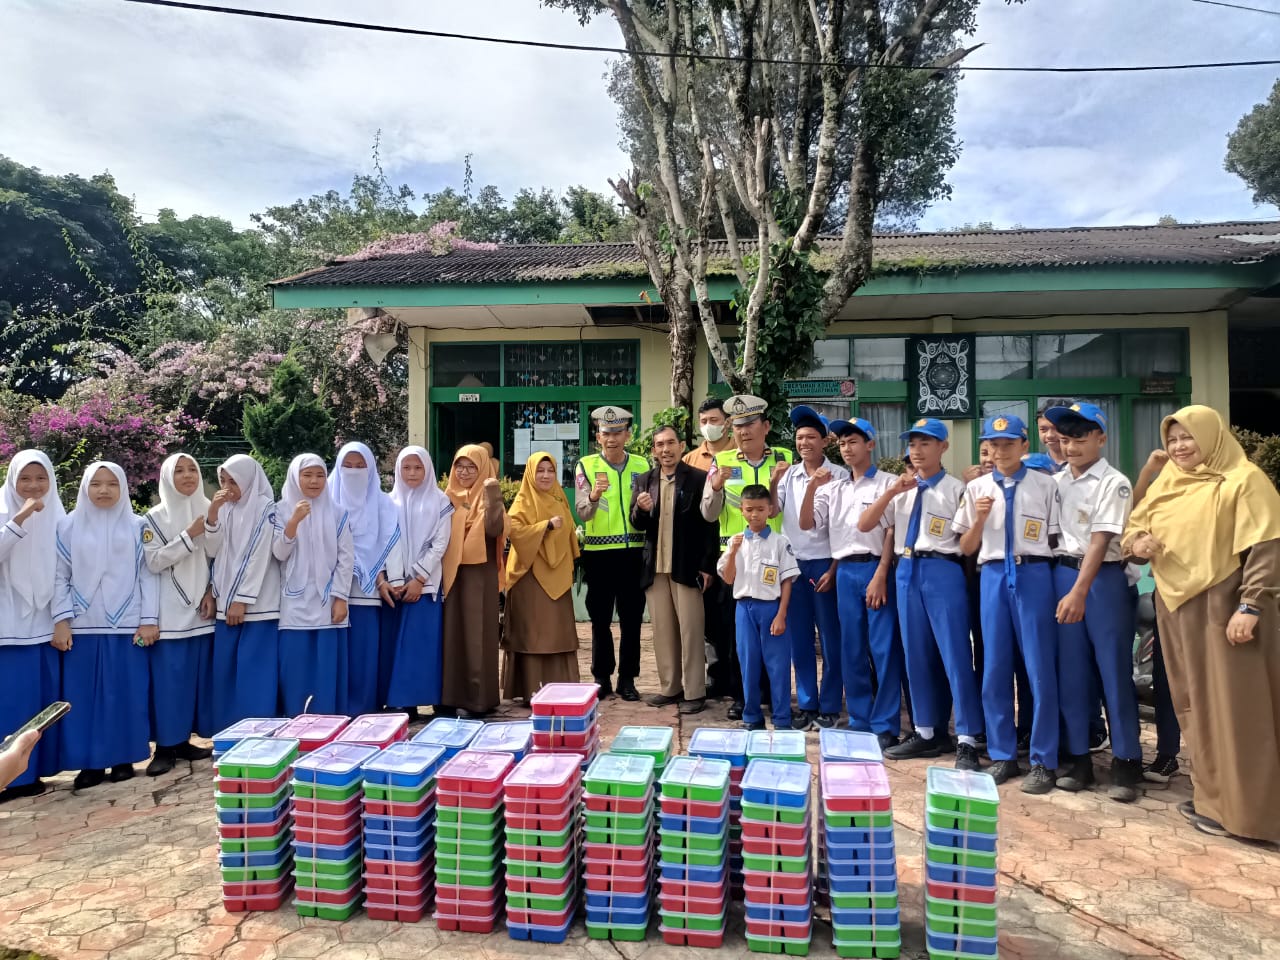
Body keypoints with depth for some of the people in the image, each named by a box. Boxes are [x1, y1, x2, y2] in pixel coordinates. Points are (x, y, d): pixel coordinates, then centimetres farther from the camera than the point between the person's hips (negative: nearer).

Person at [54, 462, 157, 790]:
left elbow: (147, 575, 3)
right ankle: (91, 762, 12)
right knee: (83, 694, 2)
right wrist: (61, 620, -3)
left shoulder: (136, 526, 5)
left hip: (128, 624, -1)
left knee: (126, 693, 2)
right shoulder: (69, 526, 6)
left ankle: (124, 758, 13)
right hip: (82, 625, 1)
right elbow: (60, 576, 6)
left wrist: (149, 619, -3)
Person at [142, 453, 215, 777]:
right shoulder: (156, 517, 0)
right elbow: (153, 561, -10)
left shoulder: (209, 512, 7)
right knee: (169, 678, -3)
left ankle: (183, 740, 17)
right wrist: (189, 535, -17)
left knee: (198, 676, 6)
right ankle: (165, 746, 6)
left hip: (202, 610, 3)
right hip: (170, 613, -3)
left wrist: (212, 593, -2)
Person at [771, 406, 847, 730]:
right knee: (799, 638, 9)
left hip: (824, 563, -4)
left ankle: (829, 707, 15)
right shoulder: (788, 475, 9)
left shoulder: (838, 475, -3)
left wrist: (834, 569, -7)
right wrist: (774, 482, -17)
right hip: (793, 563, 4)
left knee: (830, 639, 5)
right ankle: (806, 705, 20)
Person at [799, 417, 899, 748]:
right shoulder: (832, 488, 14)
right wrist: (811, 488, -5)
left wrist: (880, 575, -12)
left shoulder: (887, 482, 0)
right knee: (851, 650, 9)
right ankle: (859, 721, 20)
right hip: (846, 572, 5)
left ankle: (886, 726, 6)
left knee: (883, 649, -3)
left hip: (876, 568, -5)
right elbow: (806, 524, 8)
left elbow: (892, 531, -5)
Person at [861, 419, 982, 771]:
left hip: (942, 572, -5)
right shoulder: (900, 489, 11)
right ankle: (926, 733, 24)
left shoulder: (955, 488, -2)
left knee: (955, 655, -2)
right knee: (916, 655, 12)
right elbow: (864, 526, 5)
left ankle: (967, 741, 7)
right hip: (907, 571, 5)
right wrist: (892, 491, -6)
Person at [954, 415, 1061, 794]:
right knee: (995, 669, 8)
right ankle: (1002, 756, 21)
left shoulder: (1045, 485, 2)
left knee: (1040, 669, 1)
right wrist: (980, 518, -8)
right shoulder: (976, 488, 8)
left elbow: (1056, 538, 4)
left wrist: (1060, 581, -2)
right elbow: (966, 548, 9)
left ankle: (1043, 761, 13)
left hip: (1034, 575, -2)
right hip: (993, 576, 3)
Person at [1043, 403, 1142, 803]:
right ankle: (1078, 758, 18)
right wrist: (1064, 585, 2)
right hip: (1062, 573, 5)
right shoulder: (1056, 482, 10)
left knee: (1114, 670, 1)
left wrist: (1080, 592, -20)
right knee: (1070, 672, 8)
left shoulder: (1113, 483, -7)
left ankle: (1126, 763, 12)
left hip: (1103, 578, -5)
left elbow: (1100, 542, -14)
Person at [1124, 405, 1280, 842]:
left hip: (1223, 607, -7)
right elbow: (1134, 525, 20)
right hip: (1176, 607, 7)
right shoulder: (1166, 484, 13)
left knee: (1232, 706, -1)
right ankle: (1210, 794, 26)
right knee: (1194, 704, 13)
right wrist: (1136, 541, -5)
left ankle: (1238, 807, 9)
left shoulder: (1243, 480, -8)